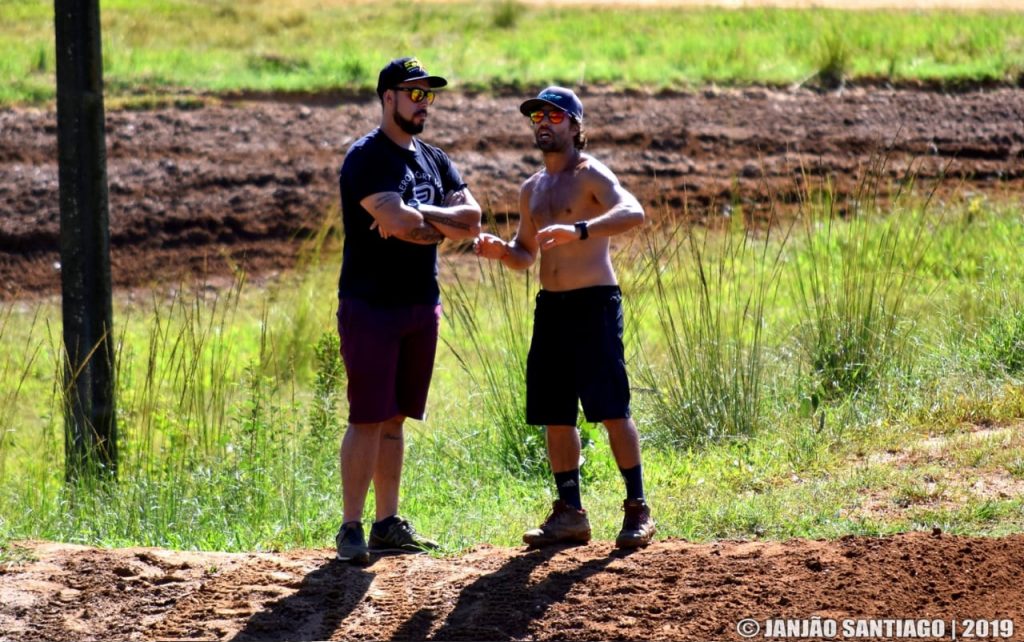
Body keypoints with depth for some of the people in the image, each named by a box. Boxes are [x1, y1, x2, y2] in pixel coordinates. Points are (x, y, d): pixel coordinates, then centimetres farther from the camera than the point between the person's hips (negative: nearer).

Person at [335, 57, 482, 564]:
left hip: (421, 305, 7)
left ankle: (388, 524, 15)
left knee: (395, 418, 11)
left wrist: (417, 217, -13)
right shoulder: (366, 158, -10)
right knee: (368, 419, -9)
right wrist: (443, 226, -7)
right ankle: (351, 530, -7)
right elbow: (401, 223, -24)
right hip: (370, 306, -7)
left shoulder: (433, 160, 14)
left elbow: (471, 219, 2)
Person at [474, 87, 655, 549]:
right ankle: (570, 513, 15)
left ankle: (637, 510, -4)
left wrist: (580, 230, -38)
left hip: (594, 302, -7)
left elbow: (633, 212, -24)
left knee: (611, 409, -10)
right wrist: (500, 250, 1)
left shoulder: (591, 175, -6)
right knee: (554, 415, 7)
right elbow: (526, 255, 24)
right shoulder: (532, 189, 17)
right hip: (550, 305, 7)